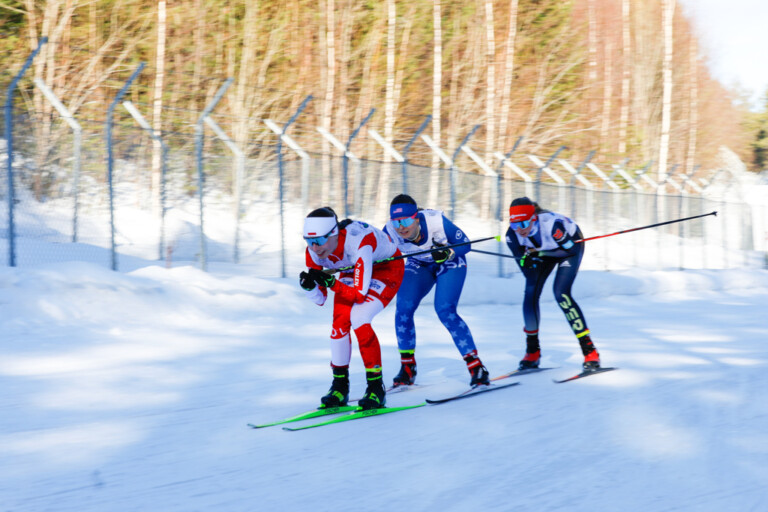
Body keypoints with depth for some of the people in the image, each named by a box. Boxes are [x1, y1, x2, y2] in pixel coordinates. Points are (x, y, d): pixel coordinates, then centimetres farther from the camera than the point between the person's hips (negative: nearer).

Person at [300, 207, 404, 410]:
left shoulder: (357, 242, -40)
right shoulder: (314, 251, -21)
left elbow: (360, 294, -36)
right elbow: (319, 299, -12)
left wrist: (331, 282, -44)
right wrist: (308, 286, -31)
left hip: (387, 267, -6)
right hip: (353, 270, 6)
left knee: (358, 318, -24)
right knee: (340, 322, -13)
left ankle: (376, 389, -14)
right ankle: (340, 388, 4)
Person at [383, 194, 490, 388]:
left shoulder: (436, 221, -34)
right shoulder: (390, 231, -26)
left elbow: (465, 244, -22)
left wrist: (447, 253, -42)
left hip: (450, 264, -4)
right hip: (419, 265, 4)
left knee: (445, 311, -22)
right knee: (403, 308, -15)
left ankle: (476, 367, -15)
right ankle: (407, 368, 1)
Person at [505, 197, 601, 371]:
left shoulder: (551, 224, -41)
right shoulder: (513, 235, -27)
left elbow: (569, 248, -28)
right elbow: (522, 258, -17)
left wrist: (539, 254, -36)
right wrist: (528, 259, -42)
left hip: (571, 244, -5)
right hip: (544, 251, 5)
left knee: (561, 294, -22)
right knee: (530, 294, -9)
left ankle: (590, 351, -18)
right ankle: (532, 351, 10)